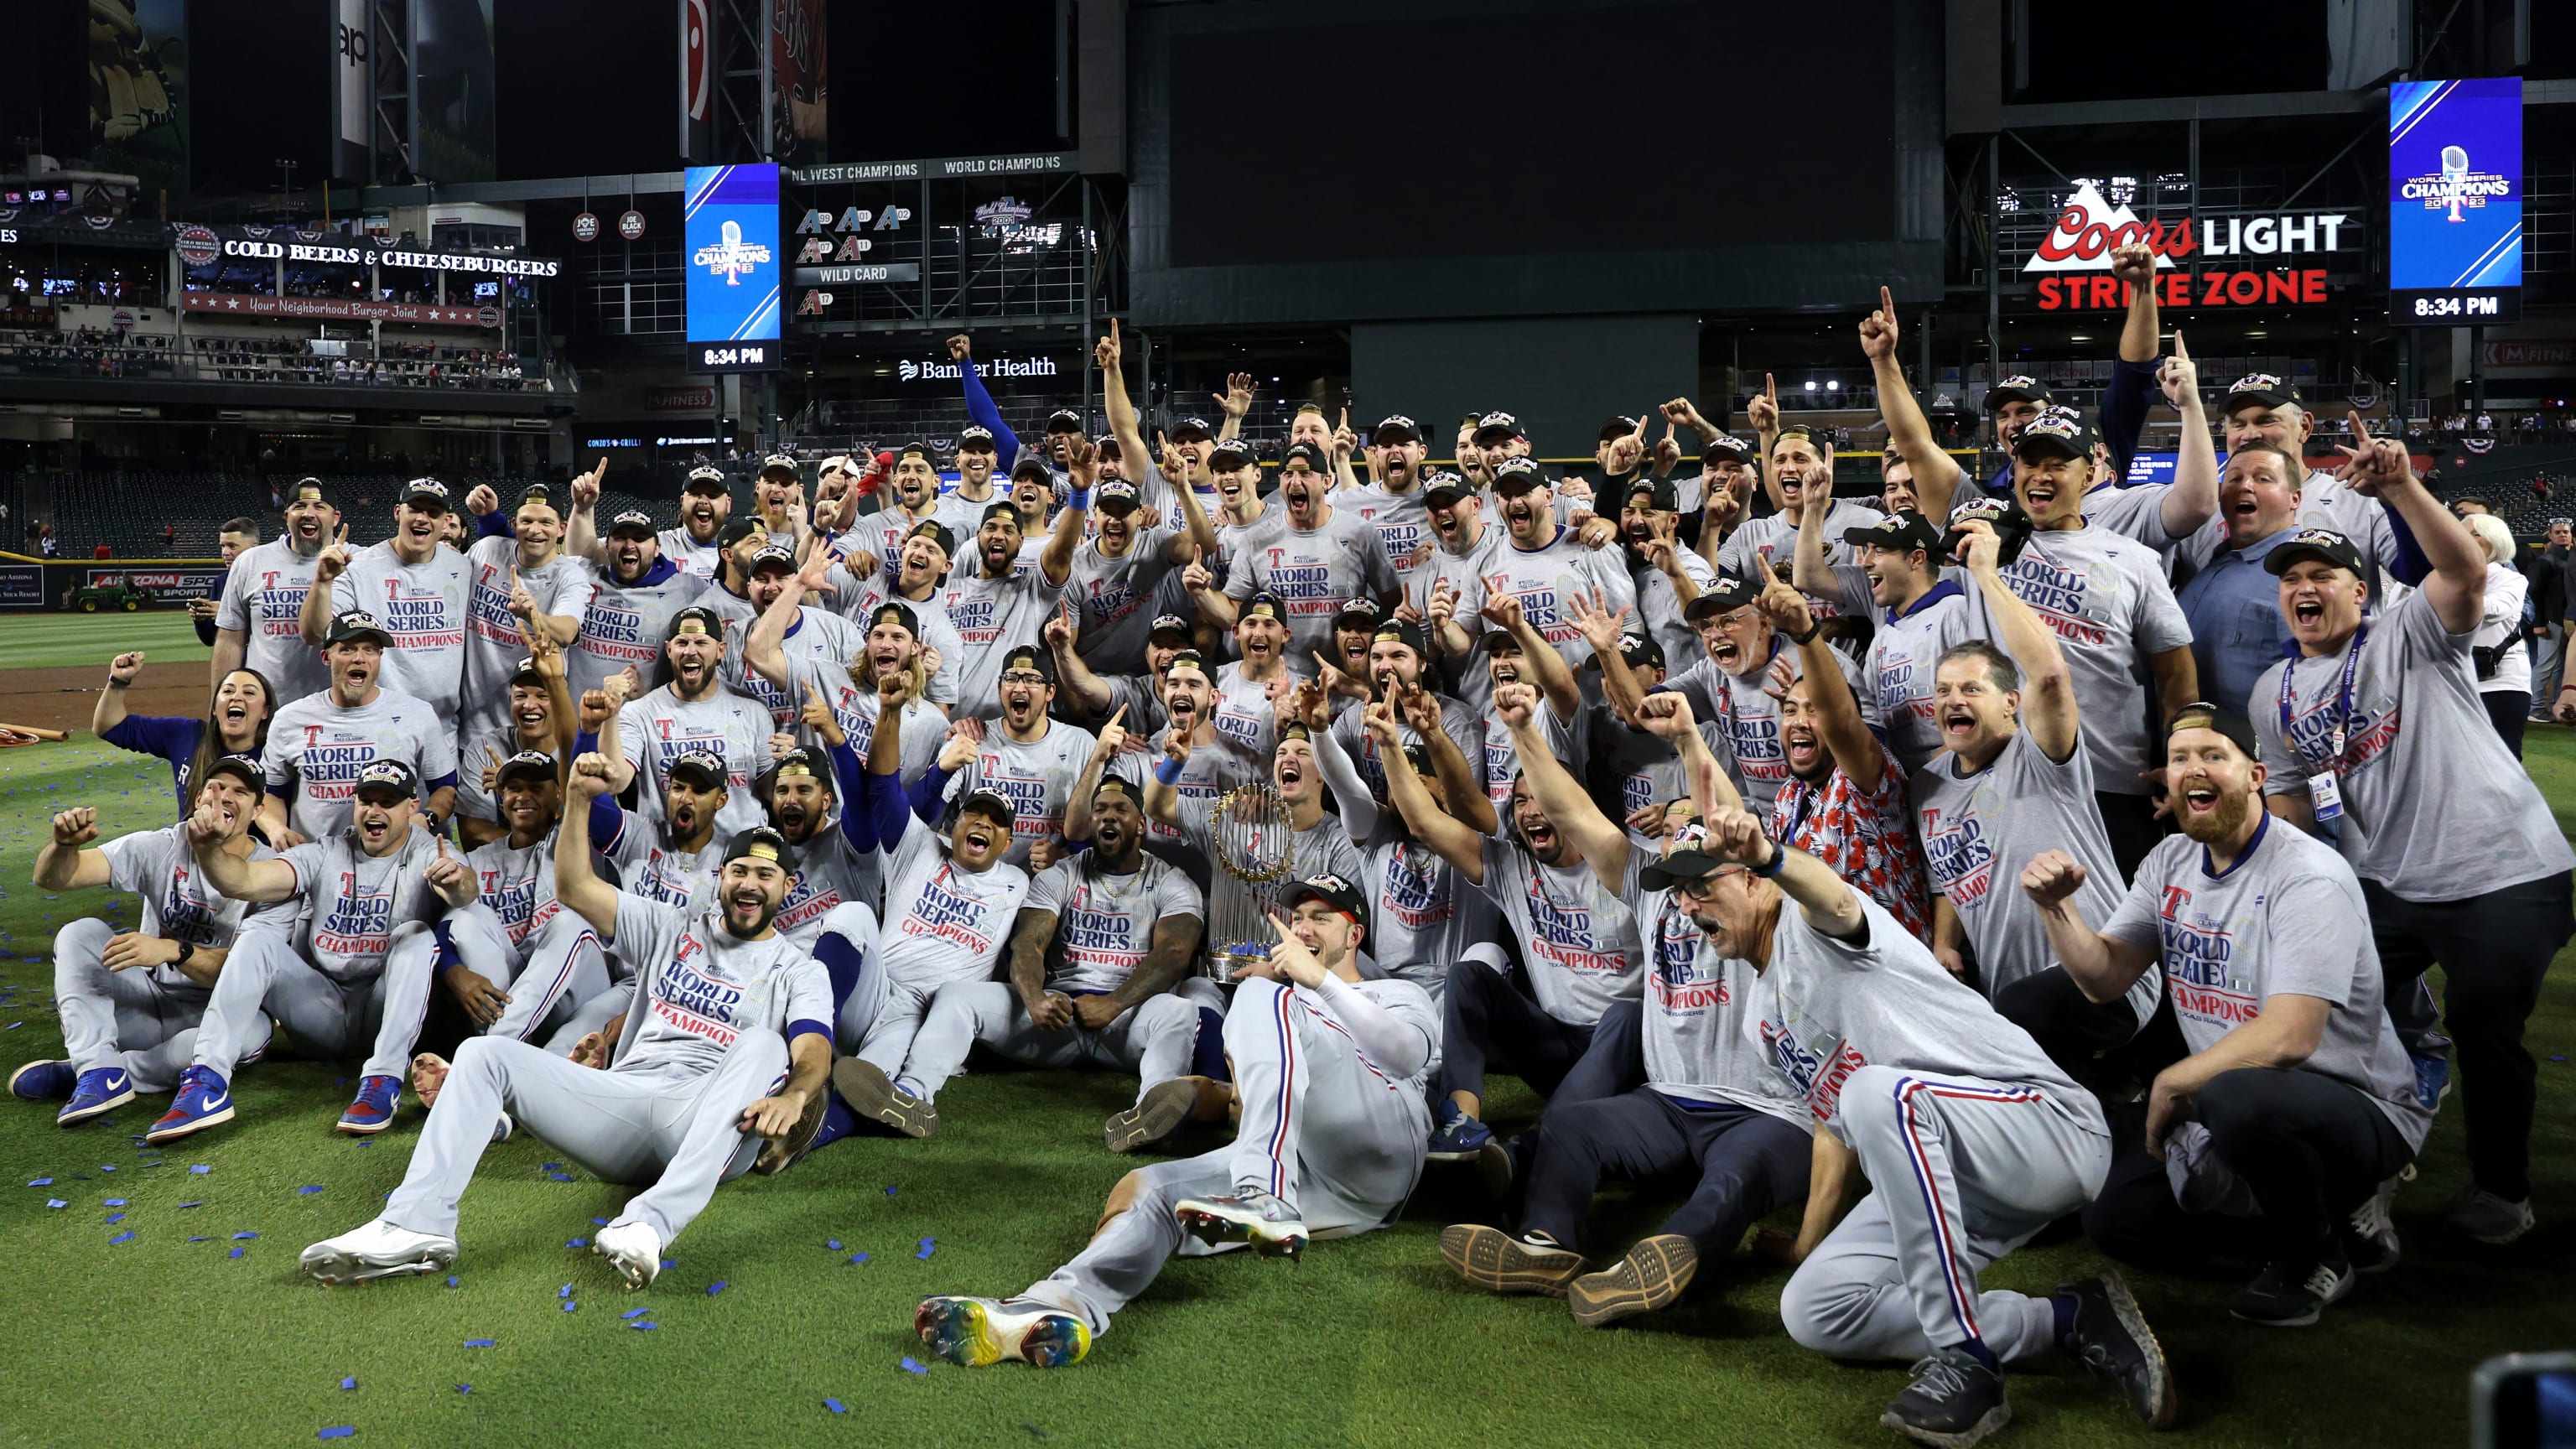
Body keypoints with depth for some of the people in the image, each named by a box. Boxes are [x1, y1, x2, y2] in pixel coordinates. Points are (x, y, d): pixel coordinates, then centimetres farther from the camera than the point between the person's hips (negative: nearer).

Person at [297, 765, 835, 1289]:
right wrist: (580, 799, 1)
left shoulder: (797, 970, 13)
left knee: (761, 1044, -35)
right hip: (621, 1098, 4)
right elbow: (575, 888, 16)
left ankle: (650, 1223, -52)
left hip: (710, 1133, -4)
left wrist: (794, 1094, -32)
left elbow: (813, 1052, -8)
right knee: (484, 1052, -10)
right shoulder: (672, 930, 24)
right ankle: (418, 1224, -30)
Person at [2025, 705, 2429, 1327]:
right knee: (2117, 1221, 1)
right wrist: (2057, 908, -14)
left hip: (2360, 1107, -8)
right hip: (2222, 1090, 8)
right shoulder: (2171, 862, 4)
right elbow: (2106, 979, 4)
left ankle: (2315, 1255, -9)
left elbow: (2288, 1038, -30)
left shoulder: (2309, 877, -21)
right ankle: (2307, 1198, 19)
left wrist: (2173, 1084, -19)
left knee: (2239, 1098, -40)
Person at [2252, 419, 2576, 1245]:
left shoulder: (2410, 637, -6)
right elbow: (2292, 799, 15)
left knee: (2485, 1030, -2)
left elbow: (2467, 572, -27)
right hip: (2386, 885, 6)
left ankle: (2501, 1187, 19)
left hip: (2503, 873, -6)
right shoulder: (2274, 695, 9)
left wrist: (2401, 489, -40)